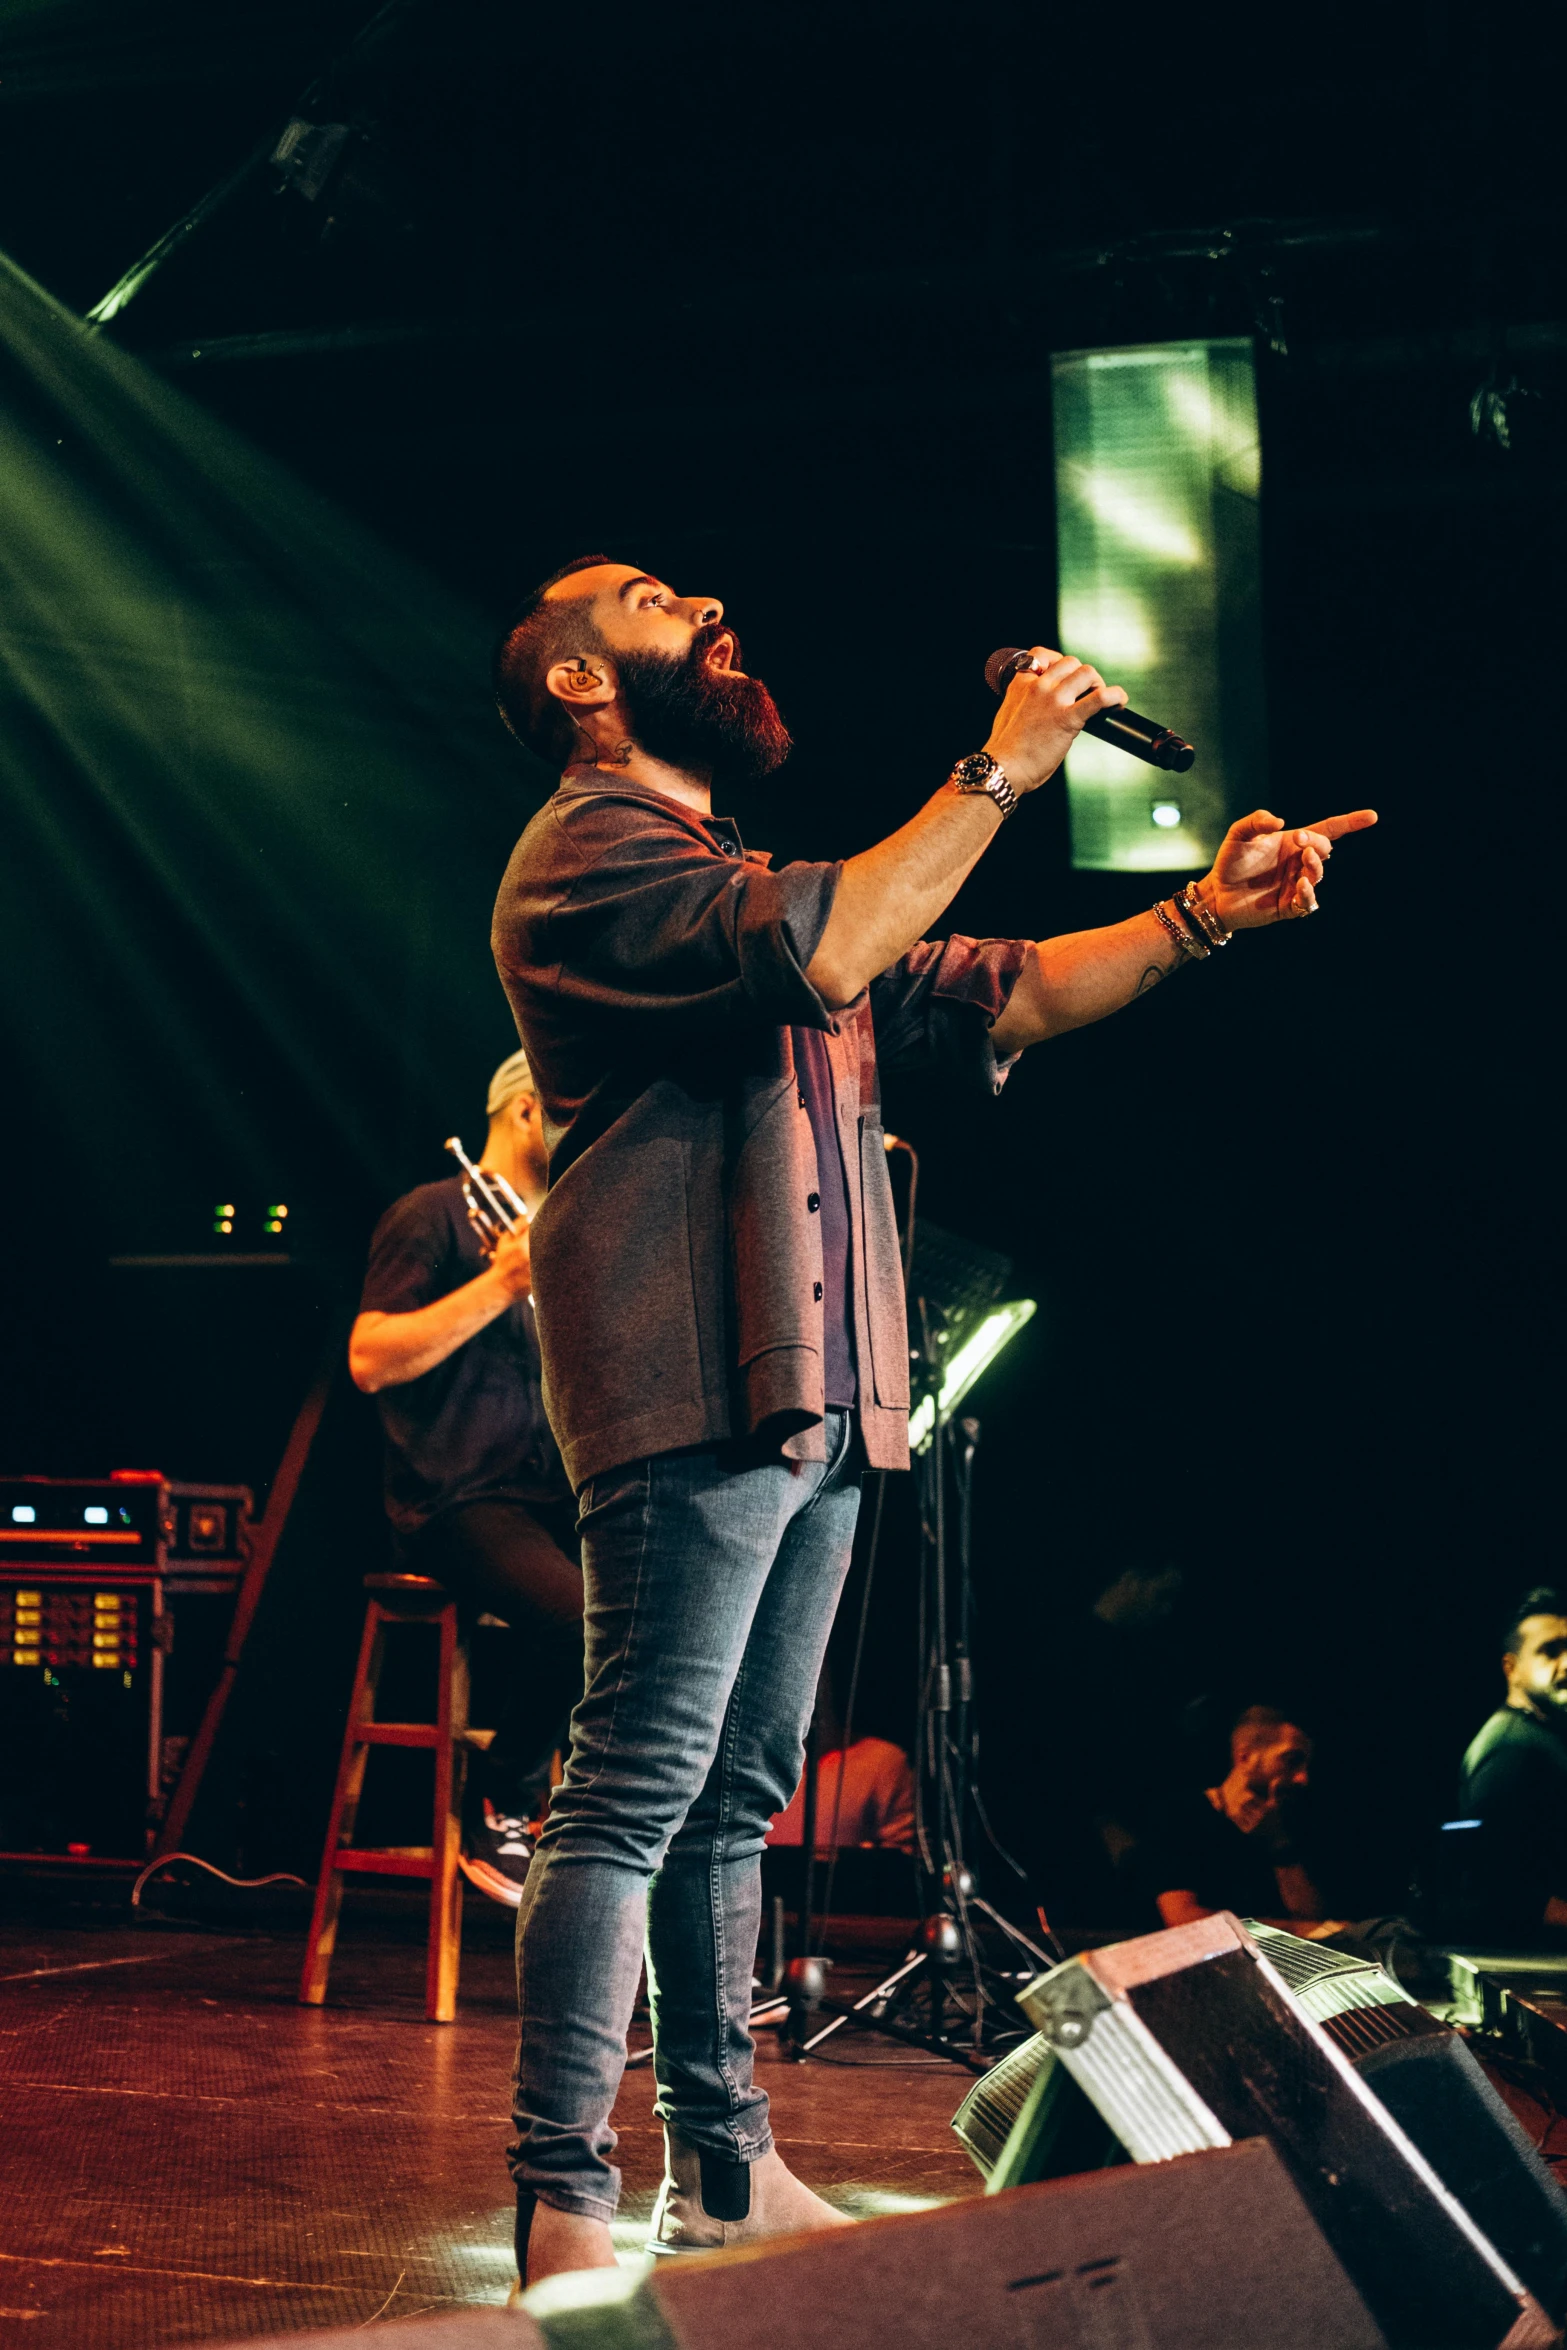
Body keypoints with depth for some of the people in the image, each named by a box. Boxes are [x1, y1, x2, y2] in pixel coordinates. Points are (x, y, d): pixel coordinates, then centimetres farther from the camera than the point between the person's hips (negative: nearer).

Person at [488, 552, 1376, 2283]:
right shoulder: (589, 849, -5)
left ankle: (726, 2171, 19)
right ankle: (563, 2209, -12)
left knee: (735, 1797, 12)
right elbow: (819, 955, -22)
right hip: (692, 1388, -10)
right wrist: (1000, 771, -14)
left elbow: (989, 998, 23)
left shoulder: (738, 878, 26)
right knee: (634, 1796, -12)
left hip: (807, 1399, 10)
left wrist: (1201, 917, 11)